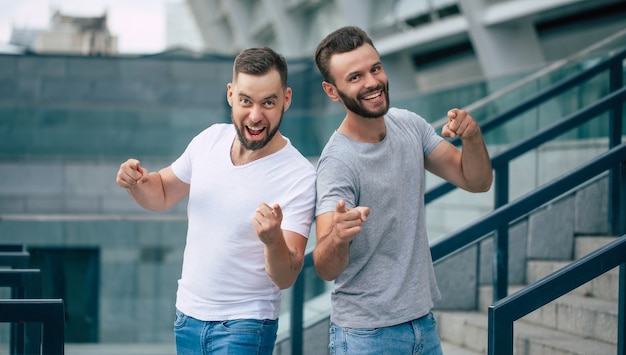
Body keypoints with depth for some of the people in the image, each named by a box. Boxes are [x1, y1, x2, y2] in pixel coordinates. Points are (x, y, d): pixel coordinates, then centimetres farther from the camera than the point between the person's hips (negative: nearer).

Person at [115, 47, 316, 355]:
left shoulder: (299, 176, -18)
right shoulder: (210, 139, -2)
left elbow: (286, 278, -20)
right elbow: (162, 195, 15)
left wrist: (274, 240, -40)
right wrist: (136, 183, -7)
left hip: (244, 327, -5)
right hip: (187, 315, 5)